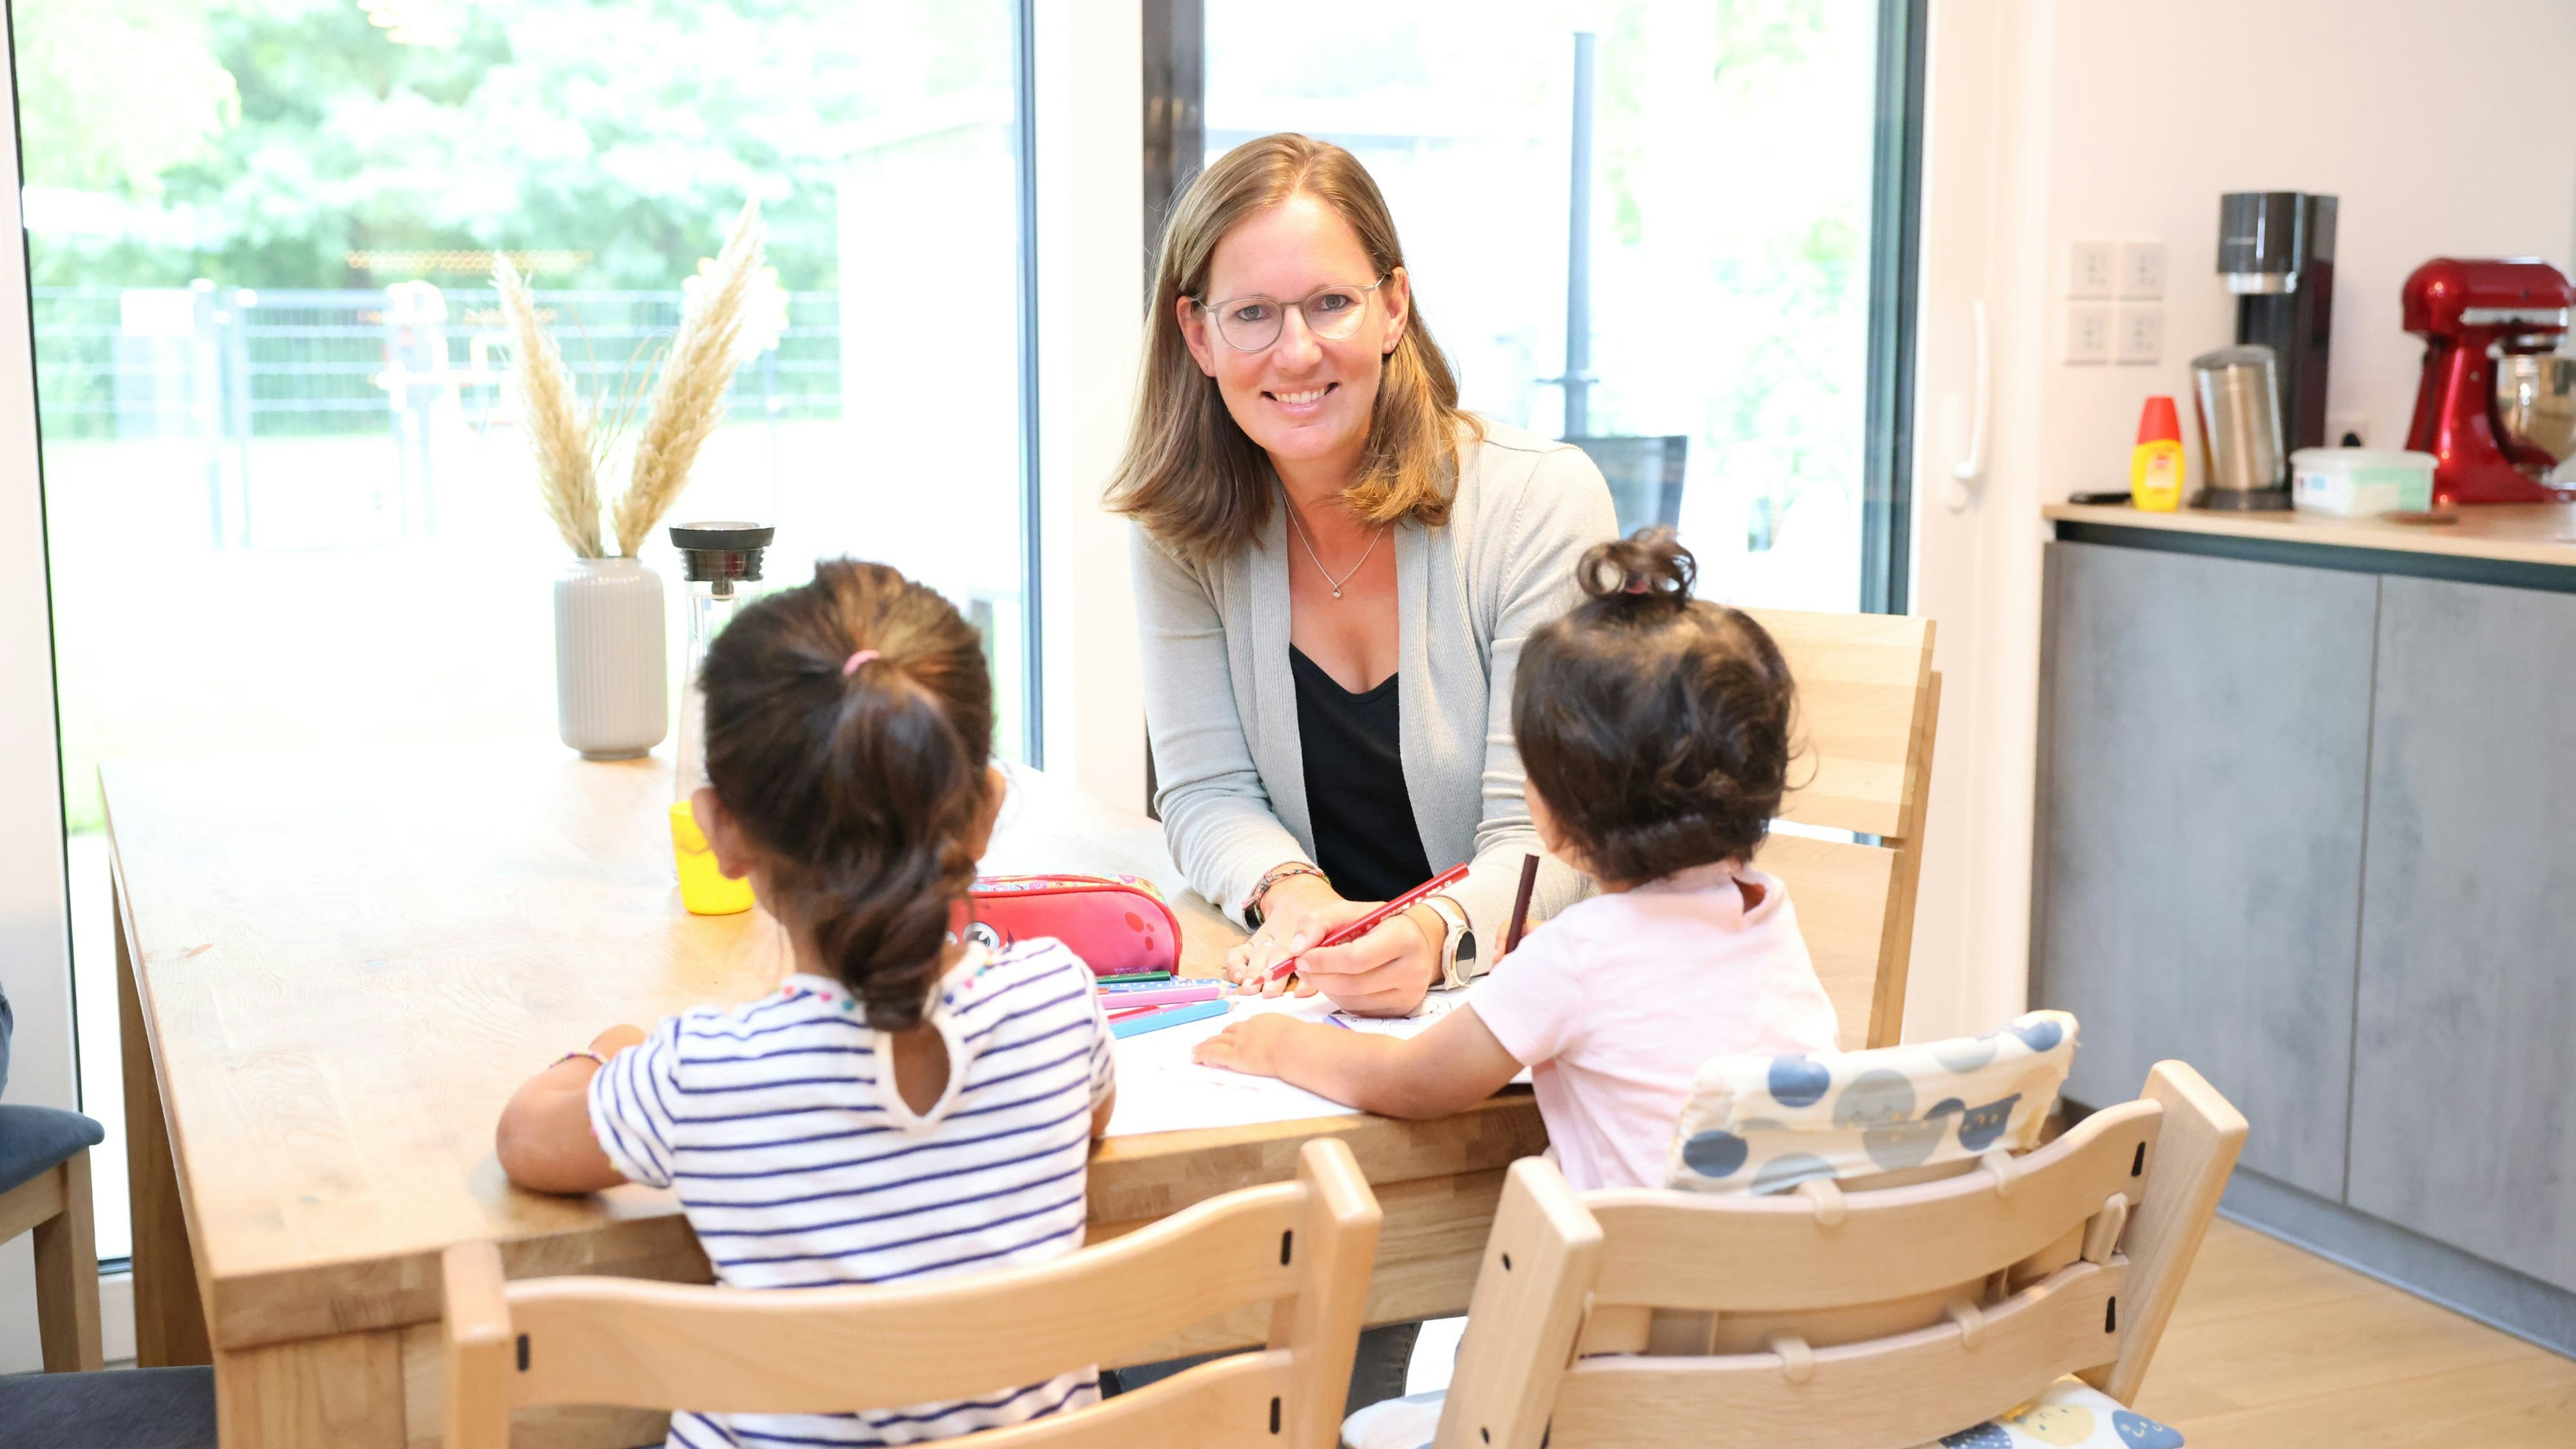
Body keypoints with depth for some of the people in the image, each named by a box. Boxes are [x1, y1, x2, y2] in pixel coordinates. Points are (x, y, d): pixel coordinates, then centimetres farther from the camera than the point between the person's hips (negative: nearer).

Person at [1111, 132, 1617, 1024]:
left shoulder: (1544, 504, -12)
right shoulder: (1182, 527, 0)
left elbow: (1543, 836, -15)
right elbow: (1206, 788, 0)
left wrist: (1436, 935, -36)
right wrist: (1289, 891, -22)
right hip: (1308, 991, 2)